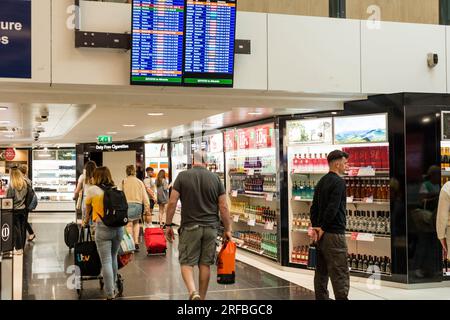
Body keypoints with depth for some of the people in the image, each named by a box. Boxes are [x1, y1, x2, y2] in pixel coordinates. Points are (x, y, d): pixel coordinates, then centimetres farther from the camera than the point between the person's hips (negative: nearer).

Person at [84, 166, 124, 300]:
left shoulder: (92, 190, 1)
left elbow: (88, 210, 15)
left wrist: (85, 221, 36)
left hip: (103, 228, -4)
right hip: (118, 227, 4)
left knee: (106, 261, 0)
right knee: (113, 257, 20)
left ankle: (110, 294, 0)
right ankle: (114, 287, 33)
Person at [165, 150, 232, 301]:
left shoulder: (183, 176, -2)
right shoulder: (215, 178, 2)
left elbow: (172, 202, -5)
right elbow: (223, 207, 1)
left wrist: (168, 225, 4)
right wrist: (227, 229, 9)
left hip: (190, 227, -2)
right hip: (211, 227, 2)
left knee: (186, 263, 4)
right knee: (205, 264, 10)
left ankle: (193, 292, -18)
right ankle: (202, 297, 18)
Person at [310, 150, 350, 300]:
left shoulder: (322, 181, 15)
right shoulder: (338, 182, -12)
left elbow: (314, 207, 15)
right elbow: (333, 208, -20)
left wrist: (315, 226, 8)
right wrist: (322, 228, -12)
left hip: (321, 233, 9)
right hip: (334, 233, -9)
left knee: (321, 271, 12)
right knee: (340, 274, -7)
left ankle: (321, 297, 17)